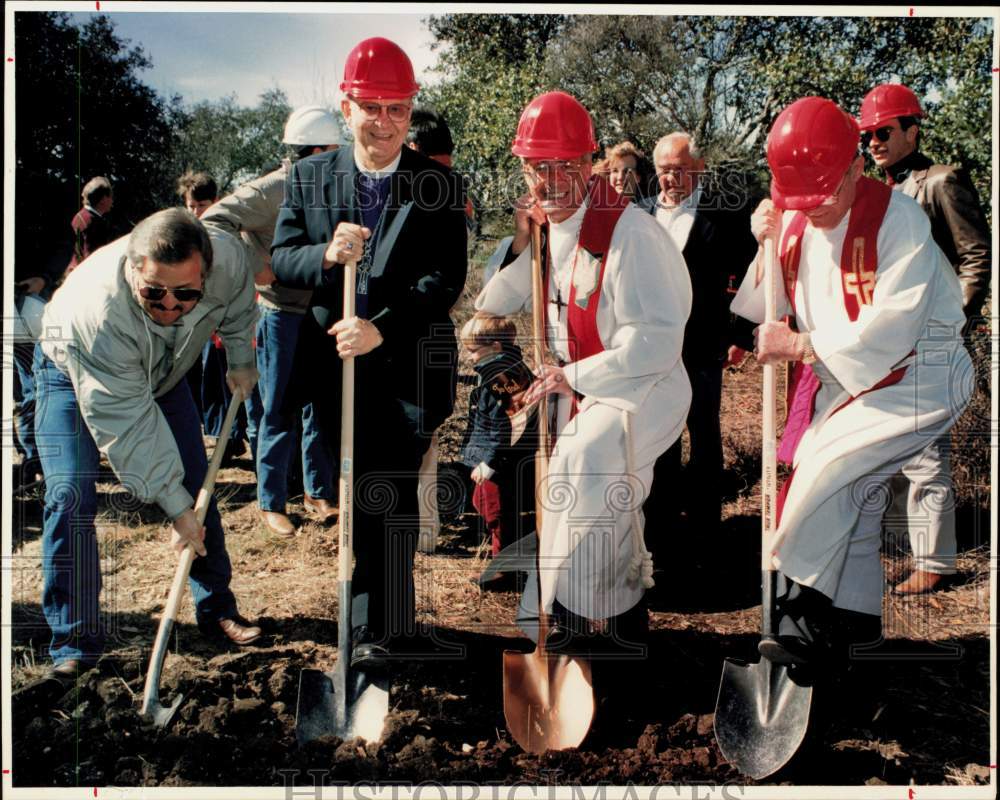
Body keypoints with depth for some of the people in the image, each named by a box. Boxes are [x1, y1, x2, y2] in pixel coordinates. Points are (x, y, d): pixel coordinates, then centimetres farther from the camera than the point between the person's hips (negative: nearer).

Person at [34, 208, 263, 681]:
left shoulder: (226, 257, -34)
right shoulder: (96, 309, -44)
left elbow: (238, 305, -5)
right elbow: (127, 423, -39)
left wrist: (240, 358, 4)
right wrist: (175, 507, -36)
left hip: (163, 371, 4)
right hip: (73, 372, -4)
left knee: (196, 485, 3)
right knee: (71, 496, -17)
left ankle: (216, 608, 19)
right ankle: (74, 643, -7)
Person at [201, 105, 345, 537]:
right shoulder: (272, 189, -12)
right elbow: (215, 219, -18)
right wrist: (253, 268, -19)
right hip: (282, 315, -6)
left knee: (321, 405, 13)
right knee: (279, 412, 1)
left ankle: (319, 492, 26)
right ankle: (271, 503, 13)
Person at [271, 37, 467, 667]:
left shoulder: (442, 187, -4)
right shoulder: (310, 177, 4)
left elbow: (447, 278, -12)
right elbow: (280, 259, 1)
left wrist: (380, 327, -24)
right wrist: (325, 255, -22)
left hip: (409, 367, -3)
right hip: (339, 362, 3)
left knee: (389, 496, -2)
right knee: (368, 496, 13)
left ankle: (378, 627, 12)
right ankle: (393, 621, 29)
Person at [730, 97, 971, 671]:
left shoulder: (898, 219, -20)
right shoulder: (797, 220, -1)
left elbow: (890, 328, -26)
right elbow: (768, 310, 1)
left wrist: (802, 345, -24)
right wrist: (768, 248, -15)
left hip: (914, 379, -7)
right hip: (845, 382, 7)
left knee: (827, 471, -18)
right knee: (852, 494, 12)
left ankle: (806, 613, -5)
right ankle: (854, 621, 28)